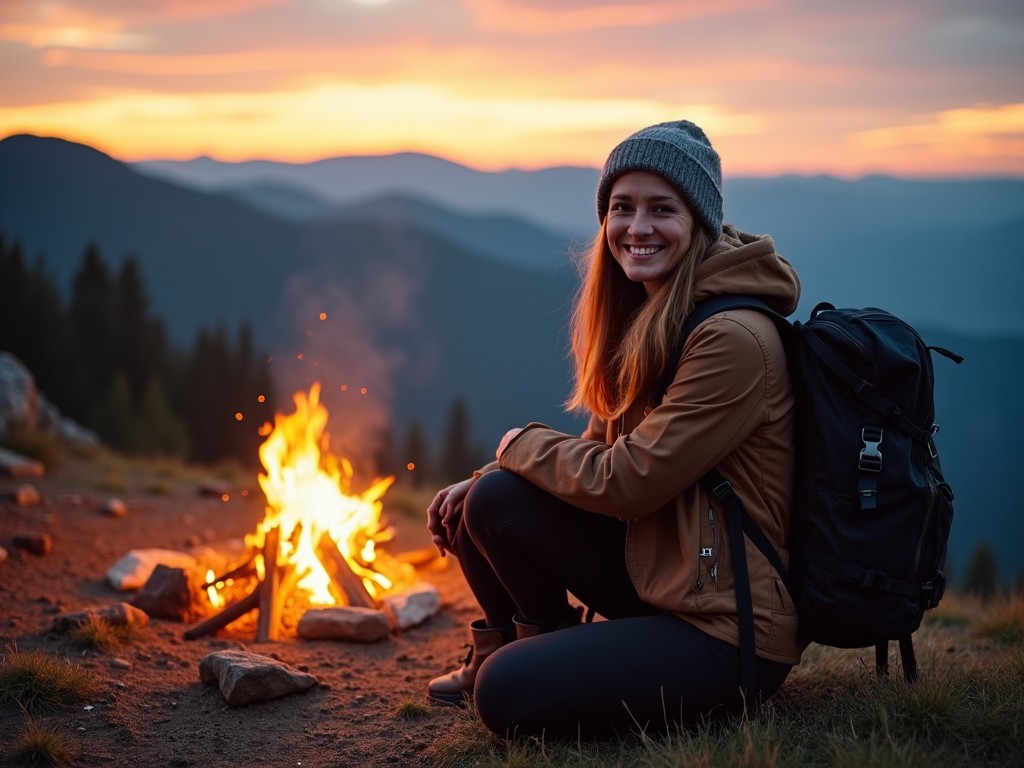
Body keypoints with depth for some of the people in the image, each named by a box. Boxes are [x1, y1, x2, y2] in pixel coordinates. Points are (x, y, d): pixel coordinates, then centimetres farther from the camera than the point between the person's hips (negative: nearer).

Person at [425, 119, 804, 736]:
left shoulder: (734, 338, -22)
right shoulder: (645, 315, 7)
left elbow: (628, 481, -21)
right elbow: (608, 450, 12)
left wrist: (520, 445, -4)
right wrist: (481, 485, 0)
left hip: (732, 629, -8)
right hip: (655, 572, 8)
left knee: (506, 695, -20)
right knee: (490, 500, -7)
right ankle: (500, 651, 18)